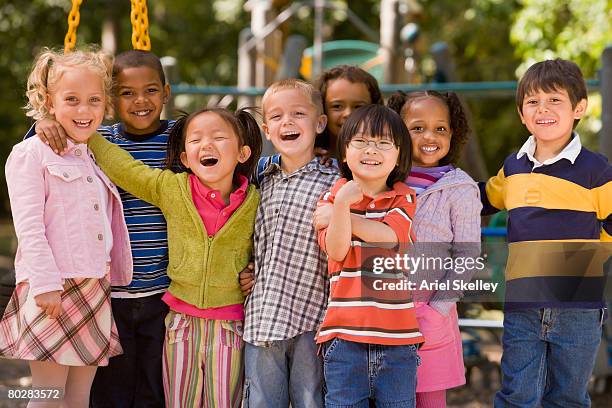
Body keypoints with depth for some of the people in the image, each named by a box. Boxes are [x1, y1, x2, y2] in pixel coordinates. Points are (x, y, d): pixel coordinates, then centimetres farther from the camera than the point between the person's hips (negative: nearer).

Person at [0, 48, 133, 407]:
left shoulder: (96, 162, 20)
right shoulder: (31, 154, -4)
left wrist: (111, 280, 20)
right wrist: (45, 283, -19)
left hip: (95, 291, 7)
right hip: (52, 290, -7)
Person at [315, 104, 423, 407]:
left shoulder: (404, 198, 6)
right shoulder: (333, 197, 5)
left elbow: (388, 235, -13)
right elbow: (336, 250, -10)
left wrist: (340, 215, -8)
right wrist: (341, 204, -23)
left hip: (397, 336, 1)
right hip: (345, 334, 0)